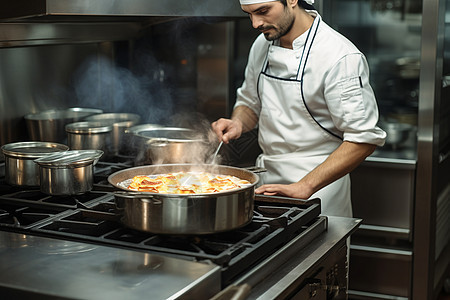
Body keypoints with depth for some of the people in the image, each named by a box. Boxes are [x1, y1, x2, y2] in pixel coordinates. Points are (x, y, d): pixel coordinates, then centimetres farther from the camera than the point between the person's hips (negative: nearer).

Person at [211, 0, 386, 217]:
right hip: (267, 183, 6)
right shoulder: (262, 45, 3)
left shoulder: (341, 57, -19)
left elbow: (364, 138, -21)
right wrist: (238, 124, -5)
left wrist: (304, 187, -26)